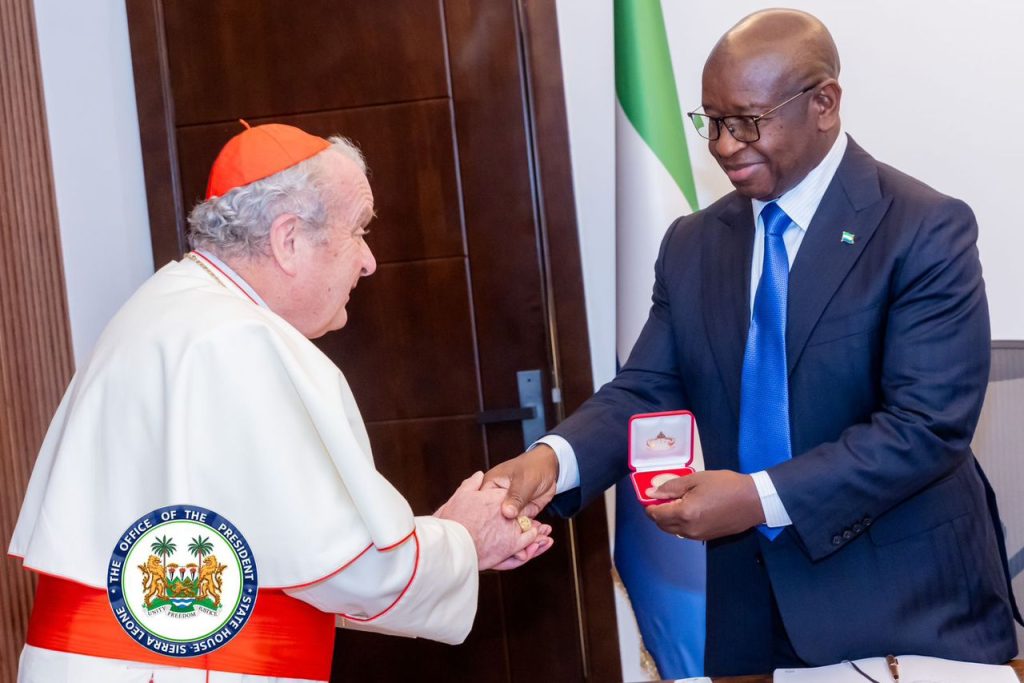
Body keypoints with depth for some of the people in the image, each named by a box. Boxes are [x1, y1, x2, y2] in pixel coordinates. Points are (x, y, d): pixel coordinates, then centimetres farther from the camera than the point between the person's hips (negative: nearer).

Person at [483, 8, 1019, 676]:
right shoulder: (692, 244, 6)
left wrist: (761, 496, -26)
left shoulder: (927, 230, -12)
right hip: (753, 596, 5)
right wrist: (555, 458, -18)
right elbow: (647, 392, 2)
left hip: (904, 599, -4)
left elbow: (927, 422, -19)